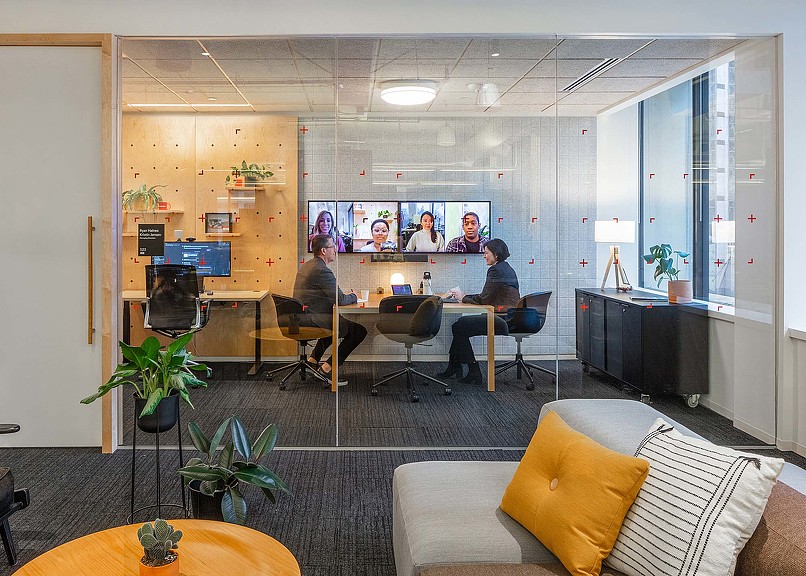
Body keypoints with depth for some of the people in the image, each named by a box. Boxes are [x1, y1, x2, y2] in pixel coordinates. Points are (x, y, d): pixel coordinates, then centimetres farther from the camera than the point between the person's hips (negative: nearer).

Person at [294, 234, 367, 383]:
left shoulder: (306, 265, 12)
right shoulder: (322, 270, -20)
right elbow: (341, 300, -18)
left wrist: (345, 296, 11)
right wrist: (353, 297, 3)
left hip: (300, 316, 10)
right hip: (311, 320, -10)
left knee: (338, 320, 36)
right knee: (360, 331, -4)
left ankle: (313, 358, 30)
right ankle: (329, 366, -1)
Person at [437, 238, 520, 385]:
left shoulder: (496, 270, -14)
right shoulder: (507, 269, 19)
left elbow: (484, 299, -13)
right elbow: (488, 296, 20)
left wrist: (463, 297, 3)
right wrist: (464, 296, 15)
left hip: (503, 320, -11)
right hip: (508, 319, 11)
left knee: (459, 327, -7)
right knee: (460, 325, 13)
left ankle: (474, 372, 0)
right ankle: (453, 369, 17)